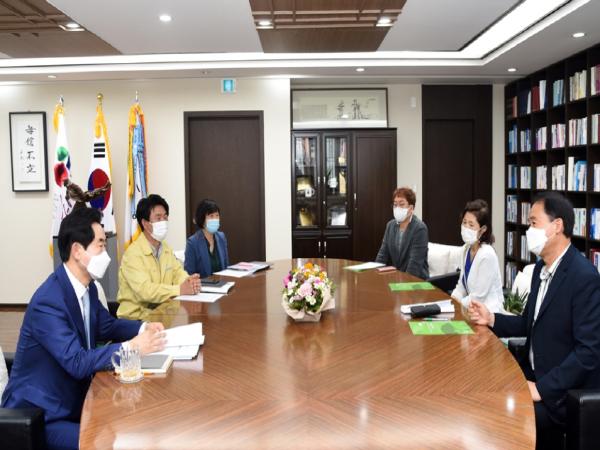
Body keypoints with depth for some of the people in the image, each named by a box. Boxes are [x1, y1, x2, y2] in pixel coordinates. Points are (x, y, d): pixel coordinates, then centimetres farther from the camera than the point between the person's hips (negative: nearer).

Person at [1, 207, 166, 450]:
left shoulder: (87, 287, 0)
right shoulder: (48, 302, -26)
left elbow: (106, 325, 14)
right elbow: (77, 363, -31)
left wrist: (143, 328, -4)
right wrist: (132, 347, -31)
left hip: (74, 400, 8)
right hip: (39, 414, -8)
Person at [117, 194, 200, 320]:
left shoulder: (166, 248, 10)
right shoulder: (133, 253, -17)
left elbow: (178, 273, 6)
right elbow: (144, 290, -26)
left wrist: (190, 281, -17)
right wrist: (180, 290, -30)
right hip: (137, 317, -7)